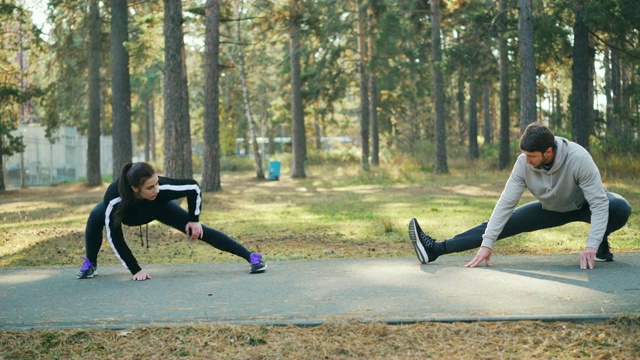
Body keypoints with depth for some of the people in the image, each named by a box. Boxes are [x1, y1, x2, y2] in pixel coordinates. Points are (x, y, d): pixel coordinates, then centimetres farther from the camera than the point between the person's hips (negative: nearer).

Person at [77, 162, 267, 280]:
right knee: (95, 218, -26)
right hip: (125, 210, 0)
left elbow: (194, 188, -24)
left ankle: (251, 256, -6)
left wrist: (194, 220, -16)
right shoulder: (114, 198, -44)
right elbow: (114, 237, -34)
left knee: (197, 230, -12)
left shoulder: (162, 188, -42)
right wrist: (135, 270, -33)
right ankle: (90, 264, 2)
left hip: (158, 207, 0)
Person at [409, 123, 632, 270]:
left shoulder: (578, 159, -38)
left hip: (583, 205, -2)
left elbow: (599, 203, -36)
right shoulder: (524, 163, -27)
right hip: (551, 208, 3)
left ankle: (601, 242, -4)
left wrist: (592, 246, -45)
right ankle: (436, 249, -18)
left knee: (620, 209, -34)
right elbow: (506, 203, -25)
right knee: (504, 224, -11)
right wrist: (487, 244, -30)